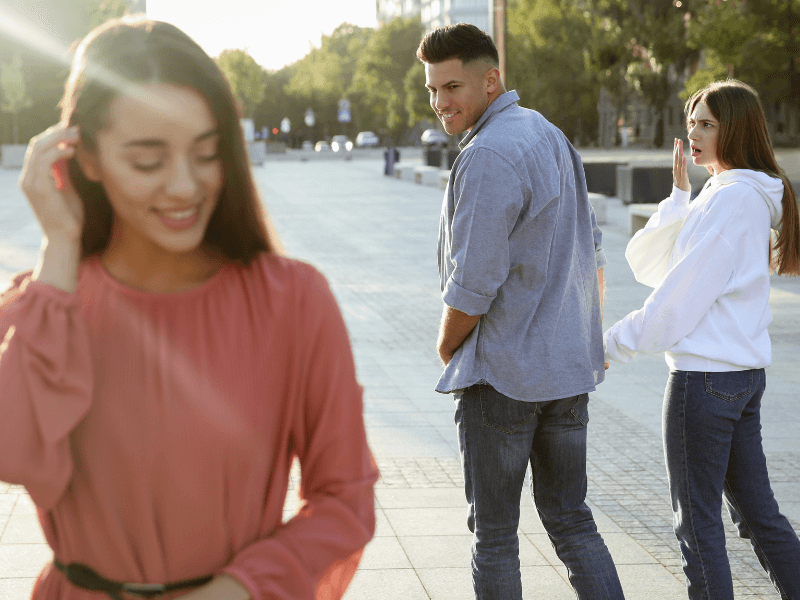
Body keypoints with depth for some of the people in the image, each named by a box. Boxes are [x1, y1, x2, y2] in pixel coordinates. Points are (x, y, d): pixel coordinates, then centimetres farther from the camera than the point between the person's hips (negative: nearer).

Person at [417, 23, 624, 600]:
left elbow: (474, 285, -20)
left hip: (503, 373, -8)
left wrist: (447, 347, -2)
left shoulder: (488, 157, -19)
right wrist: (594, 334, 23)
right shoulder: (551, 136, 11)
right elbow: (592, 248, 18)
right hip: (570, 365, 9)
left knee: (494, 531, 5)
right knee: (571, 519, 13)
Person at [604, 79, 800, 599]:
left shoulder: (731, 198, -14)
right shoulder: (749, 198, 16)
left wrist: (614, 343, -8)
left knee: (698, 522, 1)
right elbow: (646, 263, 14)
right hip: (745, 374, 10)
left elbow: (681, 298, -17)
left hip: (705, 377, -10)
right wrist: (679, 196, 5)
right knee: (758, 513, 14)